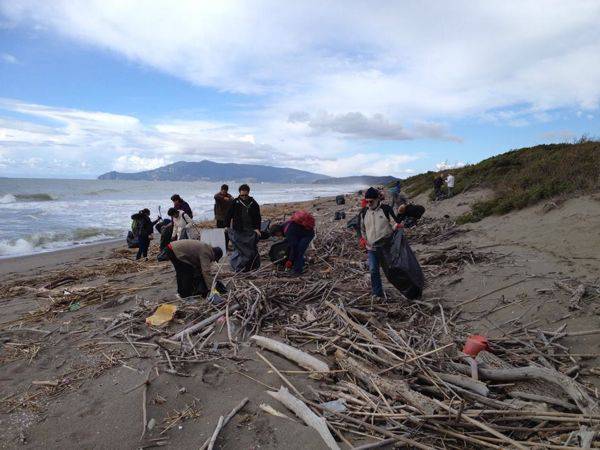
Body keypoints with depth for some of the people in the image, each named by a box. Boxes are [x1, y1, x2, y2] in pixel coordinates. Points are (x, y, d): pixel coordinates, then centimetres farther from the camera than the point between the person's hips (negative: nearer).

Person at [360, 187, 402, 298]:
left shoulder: (386, 209, -5)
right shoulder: (364, 212, 6)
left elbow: (395, 223, -4)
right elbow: (361, 228, 19)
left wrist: (397, 226, -26)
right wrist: (362, 238, 6)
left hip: (386, 246, -3)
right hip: (371, 248, 3)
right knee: (373, 271, 2)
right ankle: (378, 294, 14)